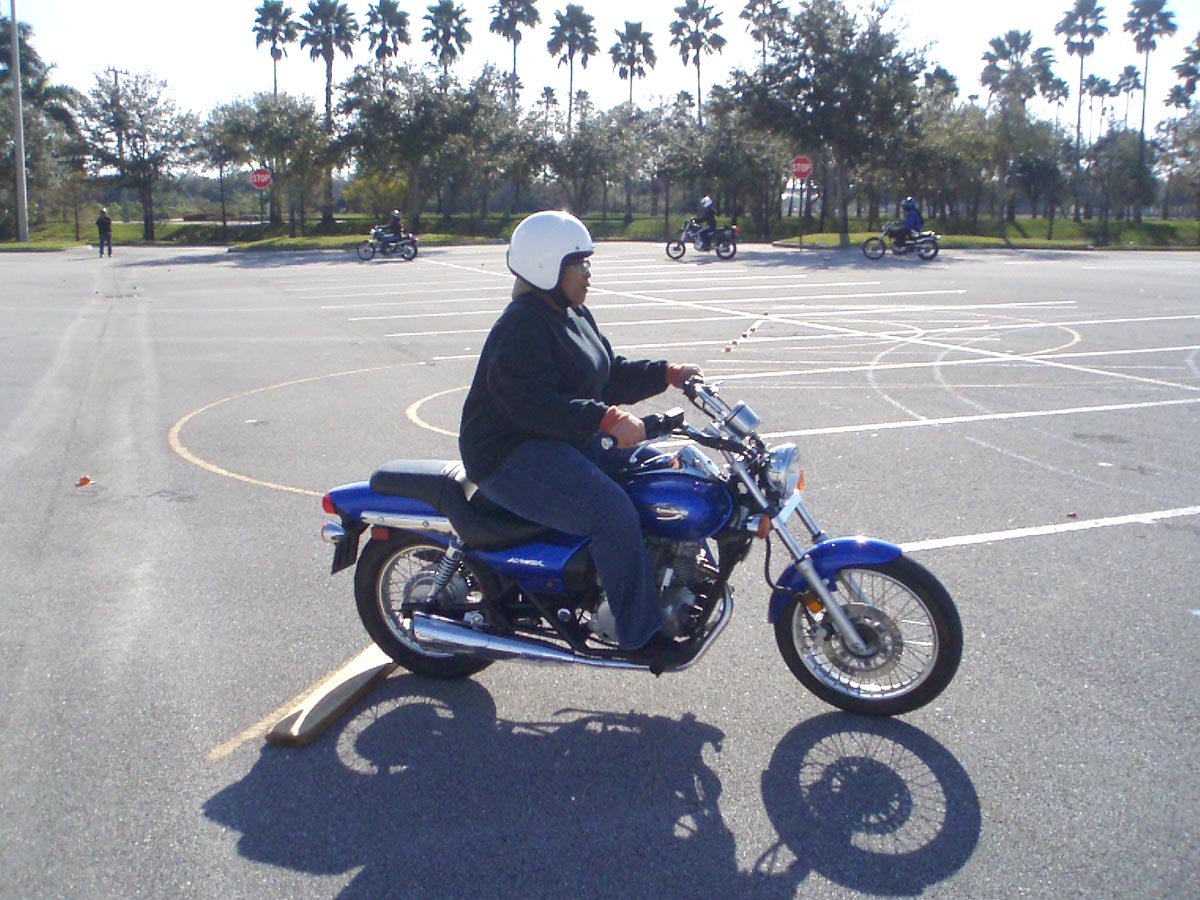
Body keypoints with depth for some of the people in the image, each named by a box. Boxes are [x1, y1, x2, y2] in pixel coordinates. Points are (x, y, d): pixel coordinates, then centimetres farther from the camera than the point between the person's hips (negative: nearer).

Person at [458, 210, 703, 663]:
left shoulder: (574, 316, 15)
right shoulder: (523, 326, -18)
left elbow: (611, 375, 19)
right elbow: (530, 404, -30)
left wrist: (666, 373, 4)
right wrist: (605, 419, -37)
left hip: (566, 442, 11)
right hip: (513, 455, -11)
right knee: (613, 512, -28)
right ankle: (640, 634, -16)